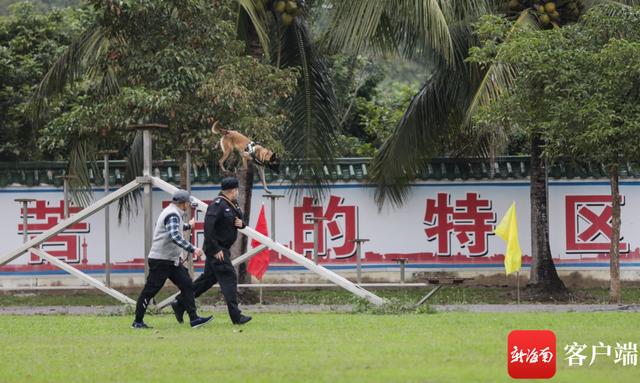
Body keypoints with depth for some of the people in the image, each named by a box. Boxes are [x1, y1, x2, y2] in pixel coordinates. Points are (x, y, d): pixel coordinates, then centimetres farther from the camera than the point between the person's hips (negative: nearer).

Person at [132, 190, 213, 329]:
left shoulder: (172, 212, 16)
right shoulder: (173, 215, -17)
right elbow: (175, 236, -32)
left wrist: (188, 225, 57)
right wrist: (192, 249, -36)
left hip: (173, 260, 10)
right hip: (160, 260, -10)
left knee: (187, 286, 2)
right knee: (150, 290, -3)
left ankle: (194, 318, -1)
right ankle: (137, 321, 5)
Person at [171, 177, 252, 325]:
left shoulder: (233, 204, 12)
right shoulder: (218, 205, -18)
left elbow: (239, 219, 24)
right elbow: (208, 226, -26)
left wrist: (241, 223, -2)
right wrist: (215, 249, -26)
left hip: (223, 248, 10)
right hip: (217, 249, -10)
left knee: (208, 278, 15)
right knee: (228, 278, -11)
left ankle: (180, 303, 23)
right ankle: (236, 317, -11)